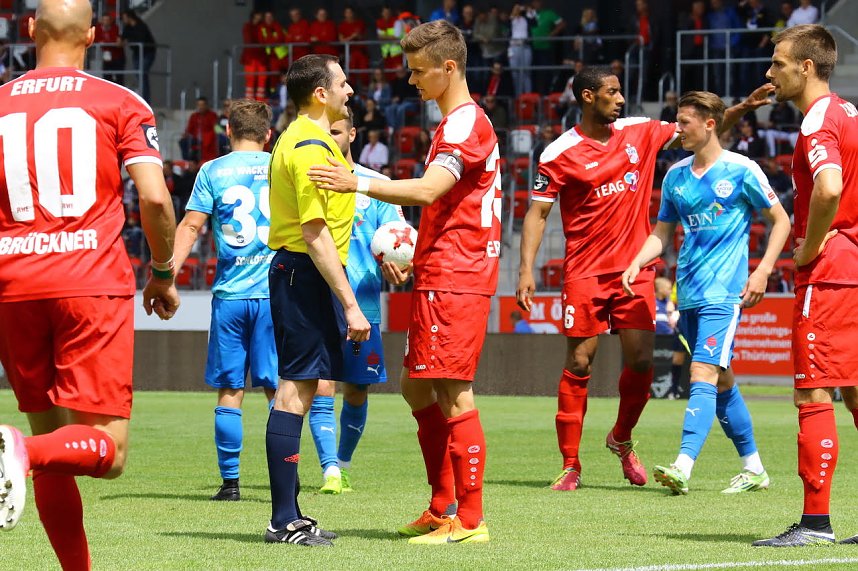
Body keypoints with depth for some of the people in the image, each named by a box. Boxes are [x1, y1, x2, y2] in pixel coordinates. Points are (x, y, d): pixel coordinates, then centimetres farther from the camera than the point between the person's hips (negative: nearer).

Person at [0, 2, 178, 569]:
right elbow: (154, 199, -5)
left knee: (56, 444, 14)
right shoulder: (122, 105, 4)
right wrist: (164, 273, 10)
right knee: (106, 449, -4)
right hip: (94, 283, -3)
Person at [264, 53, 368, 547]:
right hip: (306, 272, -11)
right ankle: (285, 522, -10)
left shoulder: (306, 138, 17)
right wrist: (350, 304, -22)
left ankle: (290, 515, 17)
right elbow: (315, 234, -22)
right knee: (296, 390, -10)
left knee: (298, 389, 12)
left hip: (295, 271, 11)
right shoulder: (311, 148, -16)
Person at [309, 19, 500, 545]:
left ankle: (469, 520, -6)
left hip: (454, 280, -11)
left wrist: (359, 183, -31)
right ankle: (442, 508, 19)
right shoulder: (457, 123, 21)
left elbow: (428, 190, -27)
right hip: (439, 278, 11)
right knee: (417, 386, 14)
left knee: (453, 392, -9)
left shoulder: (466, 123, -13)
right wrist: (413, 258, 17)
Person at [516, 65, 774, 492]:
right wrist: (526, 270, -13)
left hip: (634, 269, 4)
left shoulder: (638, 132, 7)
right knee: (578, 364, -5)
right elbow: (537, 213, -4)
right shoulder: (559, 154, -6)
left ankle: (622, 438, 25)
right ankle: (570, 465, 2)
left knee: (641, 361, -1)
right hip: (585, 272, -4)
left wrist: (742, 108, 6)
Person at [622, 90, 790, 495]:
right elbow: (662, 233, 17)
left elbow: (780, 221, 3)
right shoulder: (675, 176, 12)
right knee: (722, 382, 11)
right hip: (688, 293, 6)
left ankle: (683, 468, -29)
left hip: (723, 291, -6)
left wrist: (763, 271, -8)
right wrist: (637, 263, -1)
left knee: (704, 374, -18)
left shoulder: (741, 170, -4)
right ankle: (753, 468, 22)